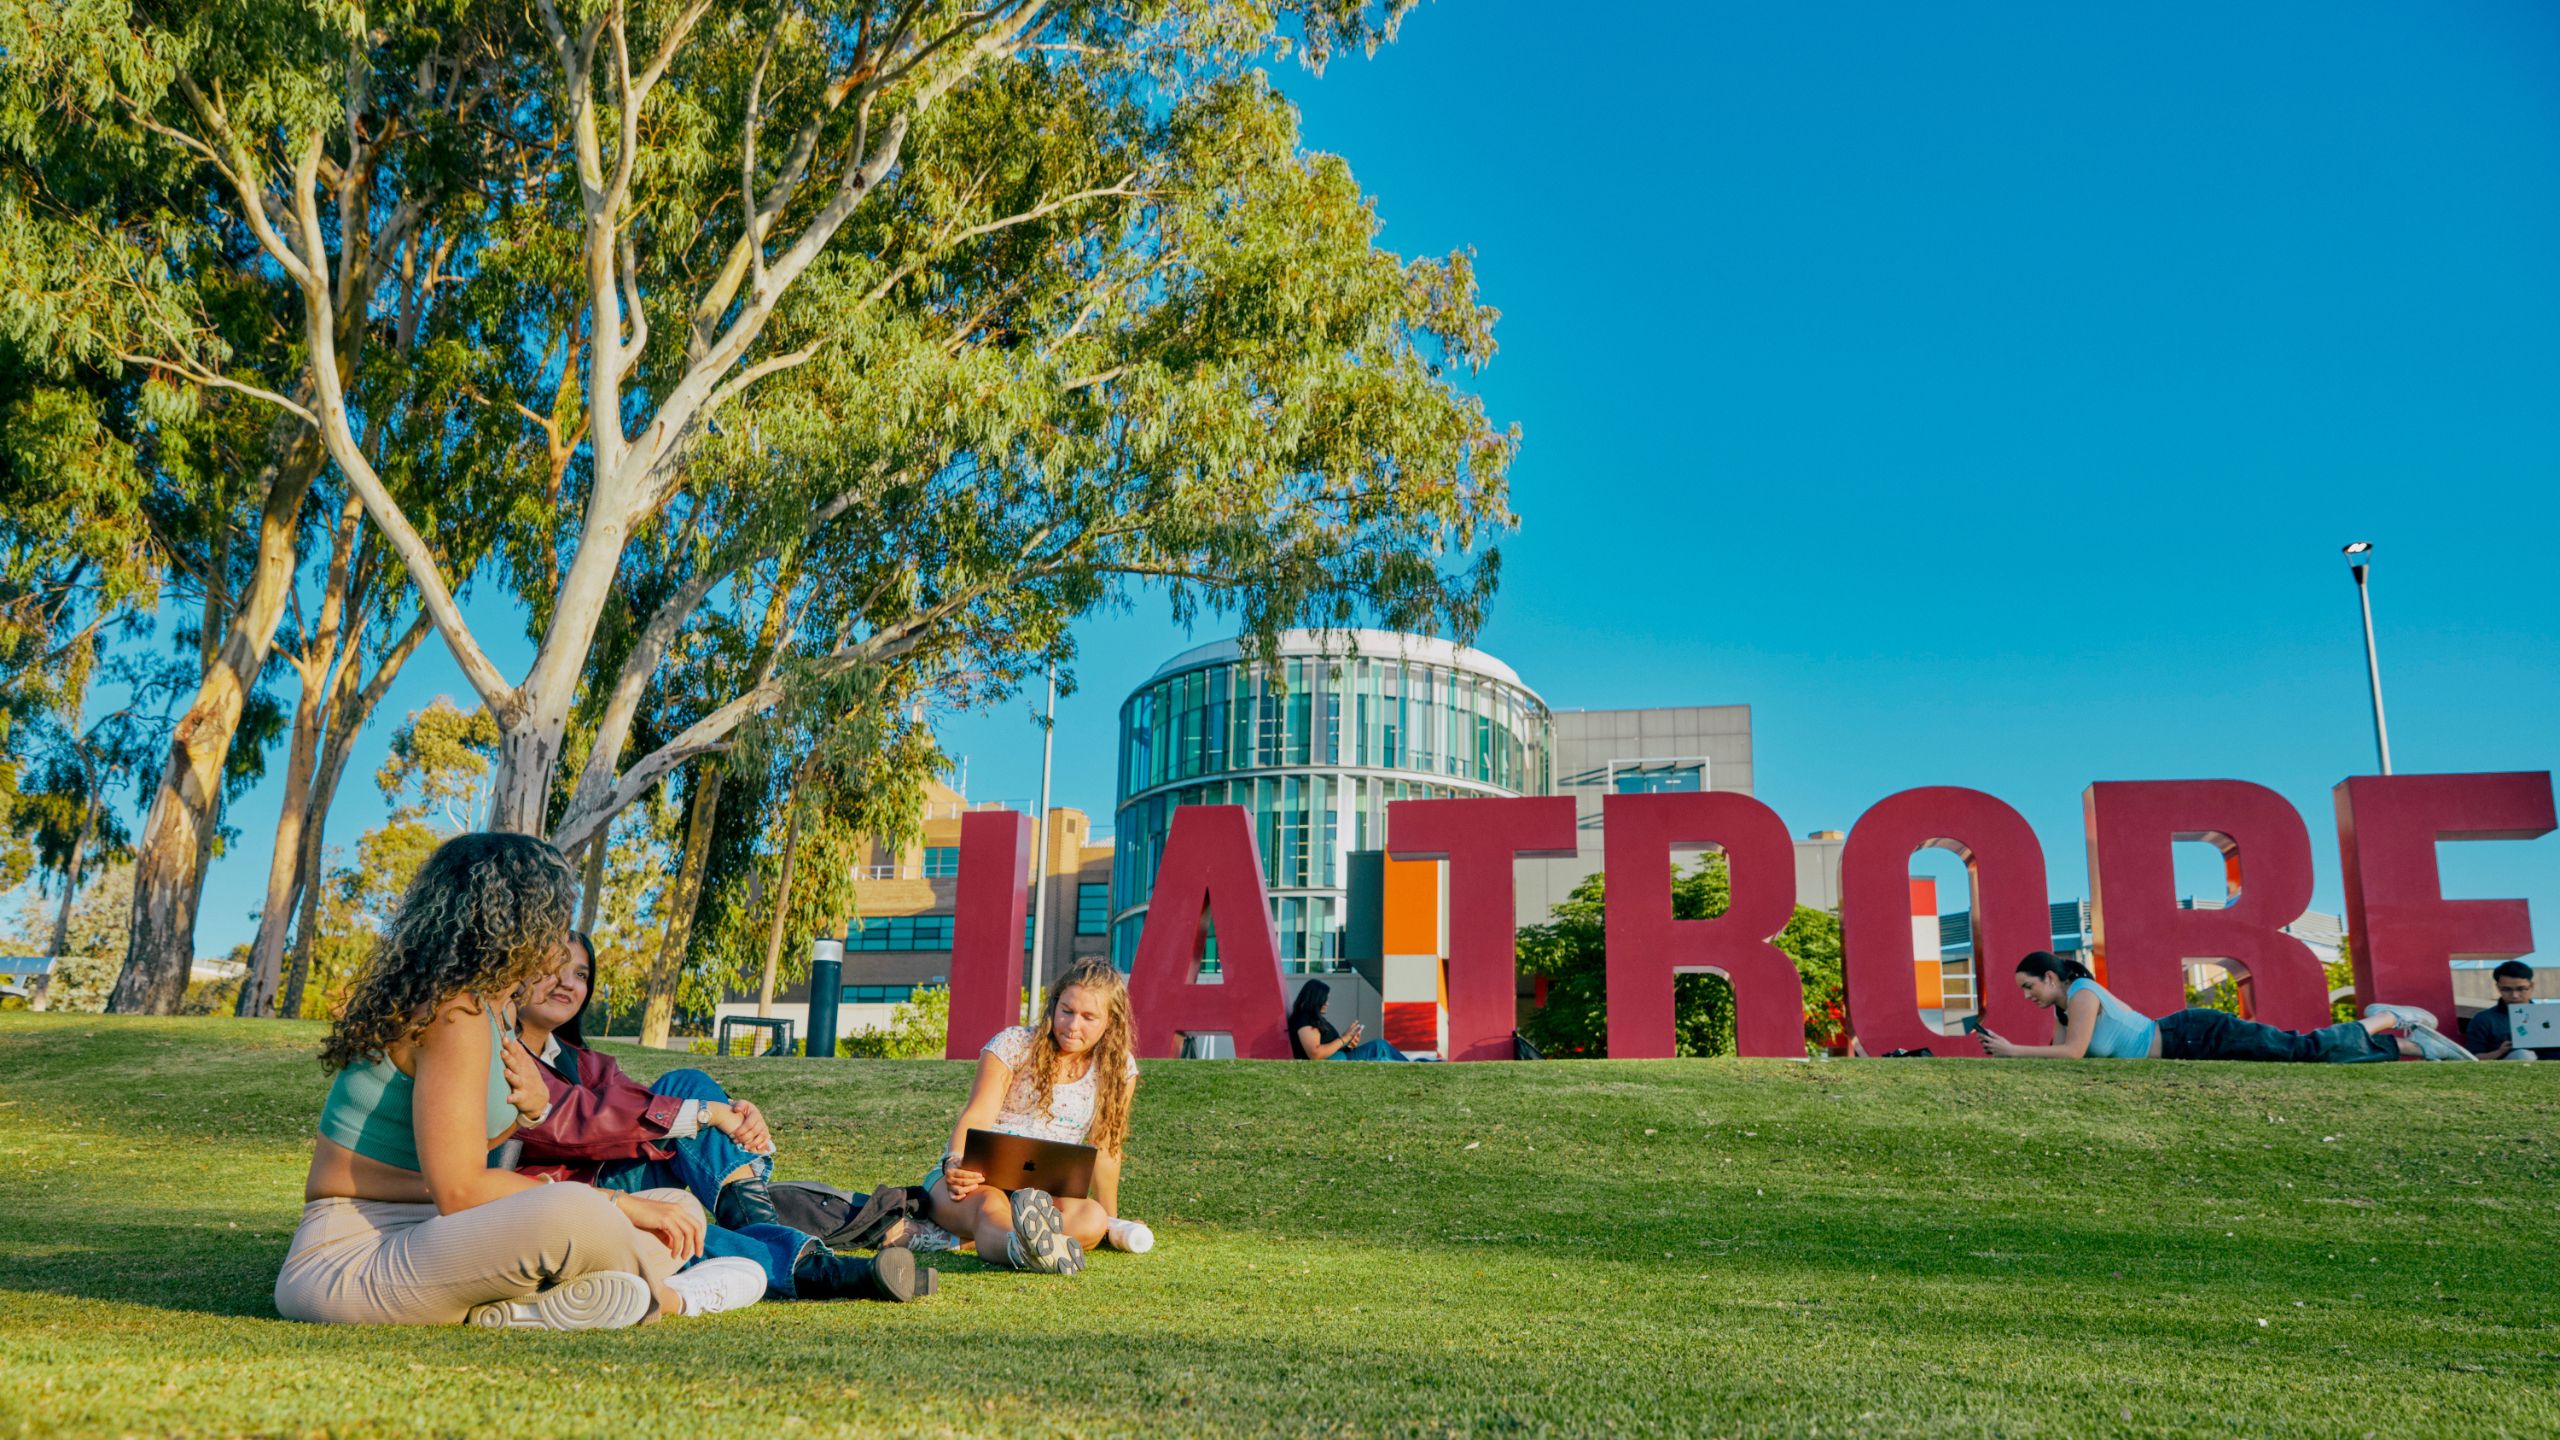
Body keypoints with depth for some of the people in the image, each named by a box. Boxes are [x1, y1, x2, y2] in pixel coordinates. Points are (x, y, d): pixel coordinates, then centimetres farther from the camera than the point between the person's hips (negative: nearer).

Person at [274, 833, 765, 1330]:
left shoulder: (494, 1009, 13)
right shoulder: (456, 1014, -18)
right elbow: (460, 1191, -24)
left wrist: (531, 1107, -3)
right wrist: (618, 1204, -19)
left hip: (436, 1236, 10)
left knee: (680, 1210, 5)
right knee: (571, 1214, -37)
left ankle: (524, 1310, -17)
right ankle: (664, 1296, -7)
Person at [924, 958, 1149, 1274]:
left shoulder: (1118, 1069, 7)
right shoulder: (1013, 1045, 1)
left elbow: (1105, 1148, 11)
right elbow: (976, 1117, -8)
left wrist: (1110, 1221, 10)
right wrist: (955, 1164, -28)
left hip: (1044, 1192, 3)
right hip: (980, 1179, -3)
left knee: (1092, 1218, -32)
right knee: (990, 1207, -41)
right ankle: (1024, 1249, -76)